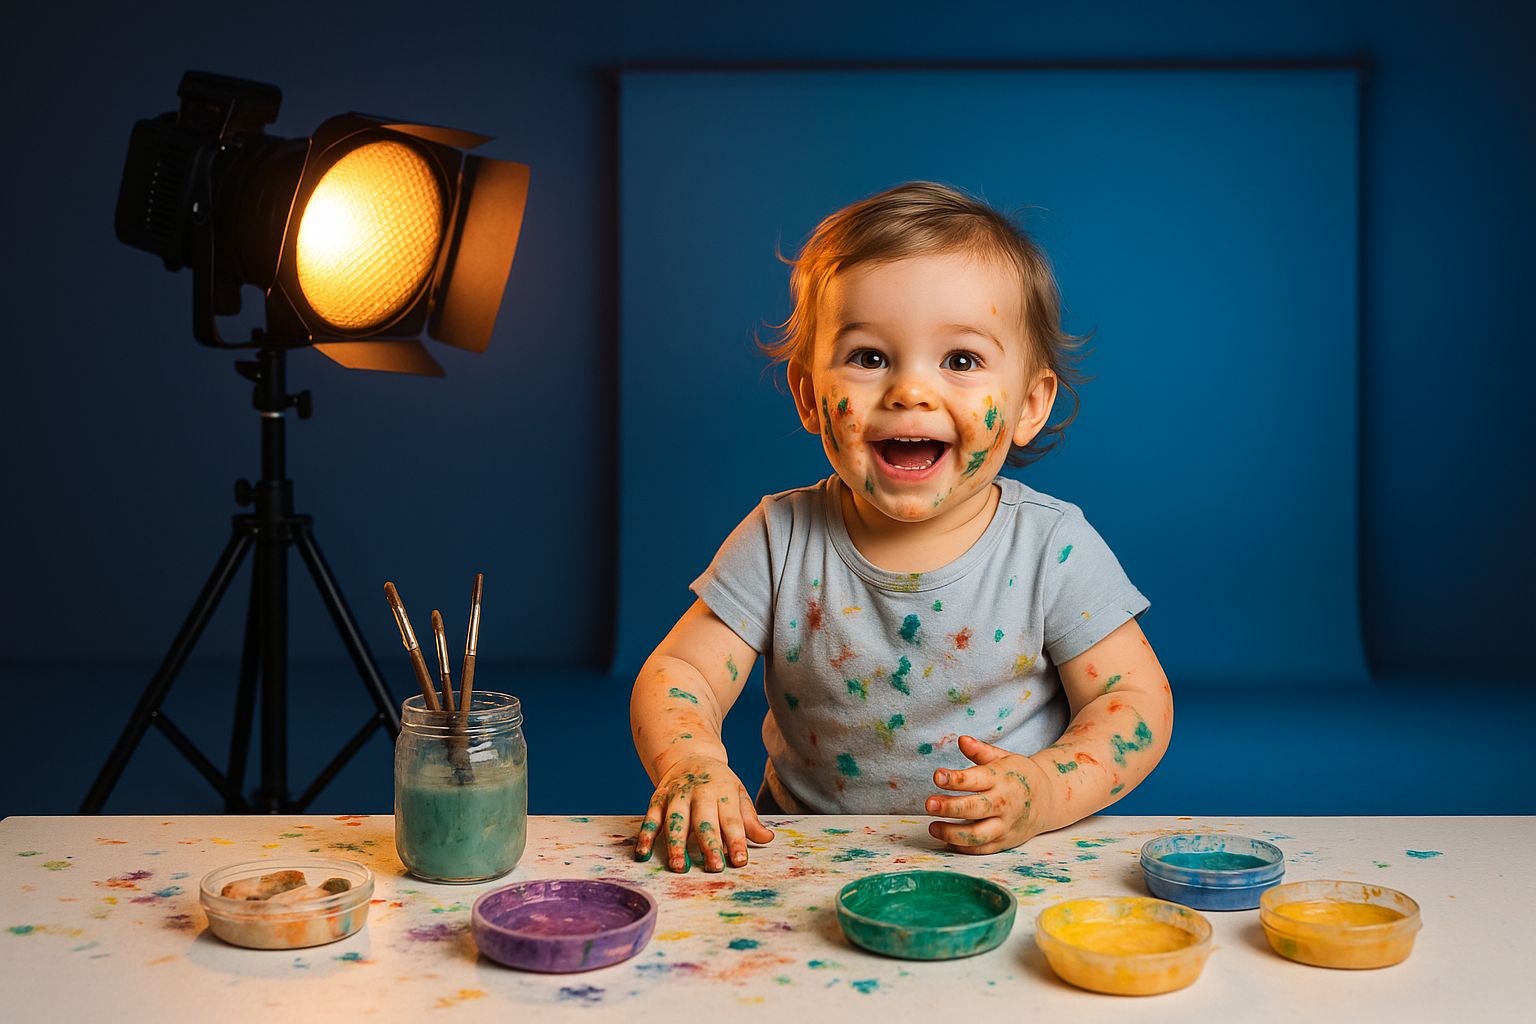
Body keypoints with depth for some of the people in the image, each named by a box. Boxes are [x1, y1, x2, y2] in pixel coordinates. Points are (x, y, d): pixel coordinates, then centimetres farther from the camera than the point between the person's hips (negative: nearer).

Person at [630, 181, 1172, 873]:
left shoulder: (1053, 548, -8)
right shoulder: (781, 541, -5)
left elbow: (1138, 701, -5)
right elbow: (678, 674, -3)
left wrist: (1046, 791, -25)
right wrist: (690, 764, -26)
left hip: (1007, 870, 0)